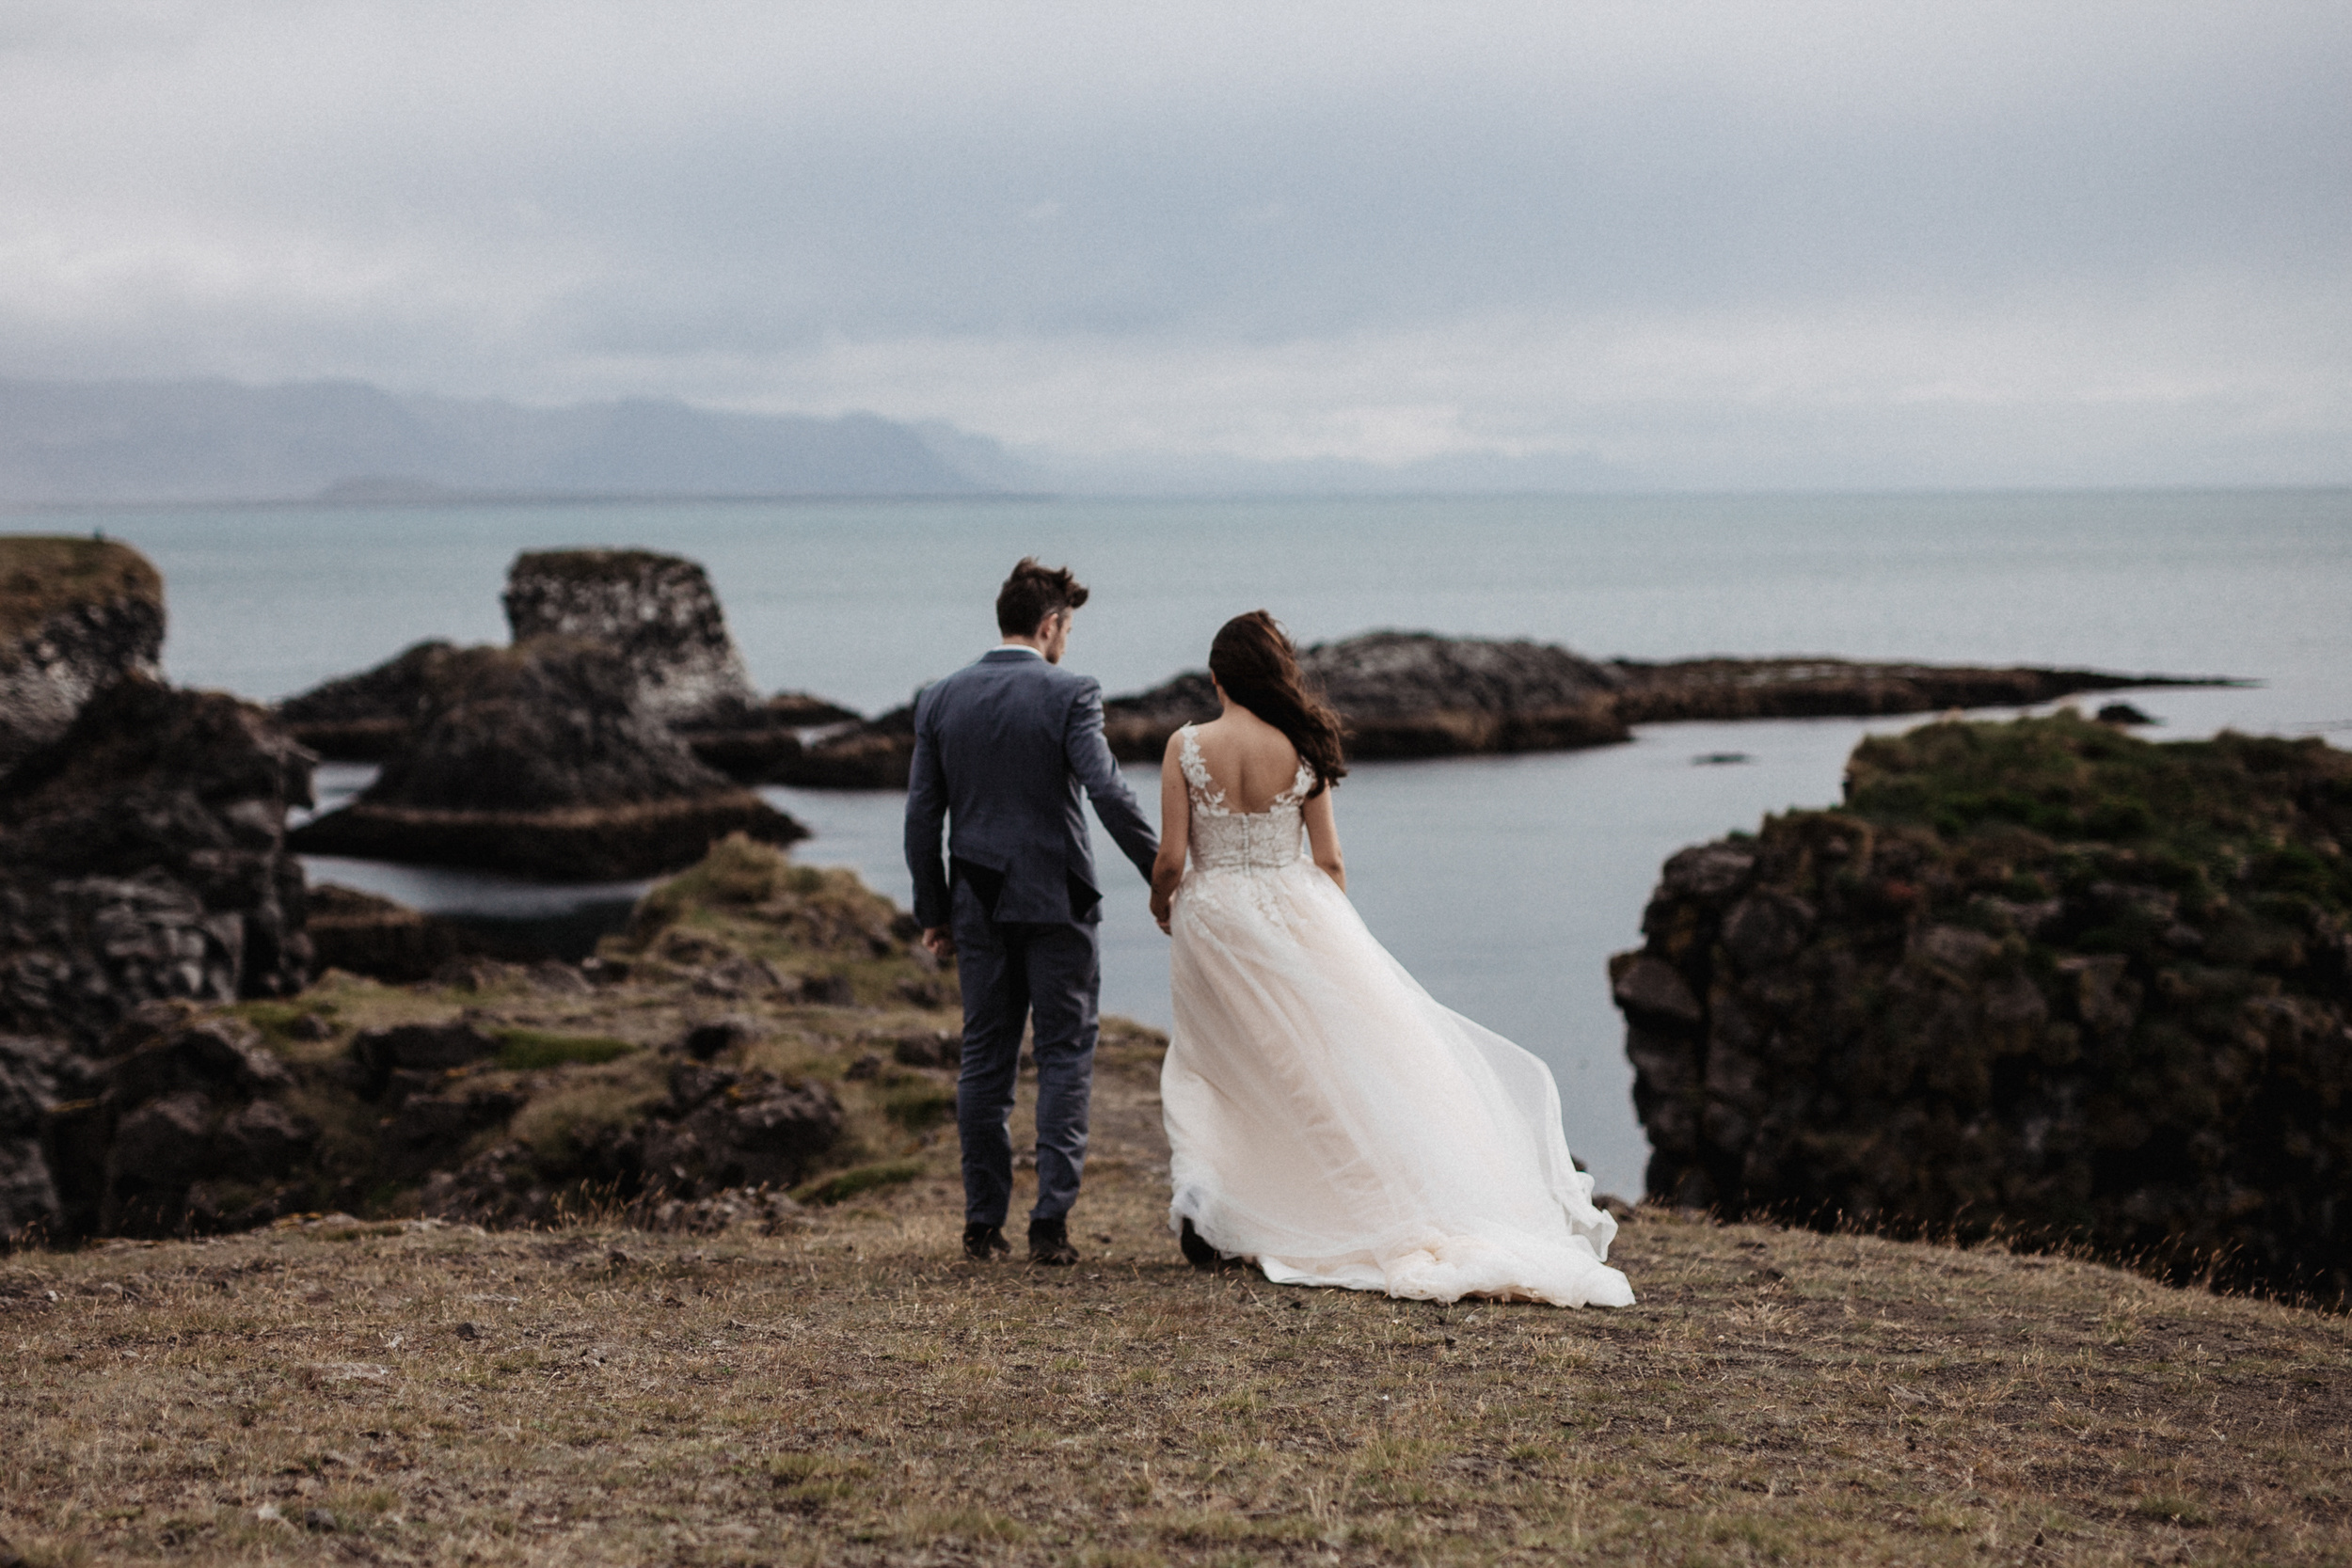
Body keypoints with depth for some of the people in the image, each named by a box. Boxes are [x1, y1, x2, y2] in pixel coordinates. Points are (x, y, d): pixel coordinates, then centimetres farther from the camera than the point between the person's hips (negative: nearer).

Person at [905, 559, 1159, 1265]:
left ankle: (982, 1222, 13)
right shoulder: (1069, 694, -9)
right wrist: (1162, 871, -9)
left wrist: (932, 910, 12)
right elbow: (1107, 791, -18)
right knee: (1065, 1057, 4)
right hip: (1057, 902, -4)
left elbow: (921, 815, 5)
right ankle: (1050, 1221, -2)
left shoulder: (940, 699, 4)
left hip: (979, 907, 4)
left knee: (984, 1061, 11)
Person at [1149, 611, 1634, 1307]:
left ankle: (1199, 1192, -3)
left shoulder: (1185, 747, -7)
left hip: (1212, 917, 0)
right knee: (1355, 1060, 8)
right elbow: (1328, 860, 0)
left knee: (1208, 1064, 17)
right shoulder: (1299, 748, -3)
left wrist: (1161, 904, 12)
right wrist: (1337, 935, 14)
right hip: (1296, 914, 1)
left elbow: (1171, 858, -9)